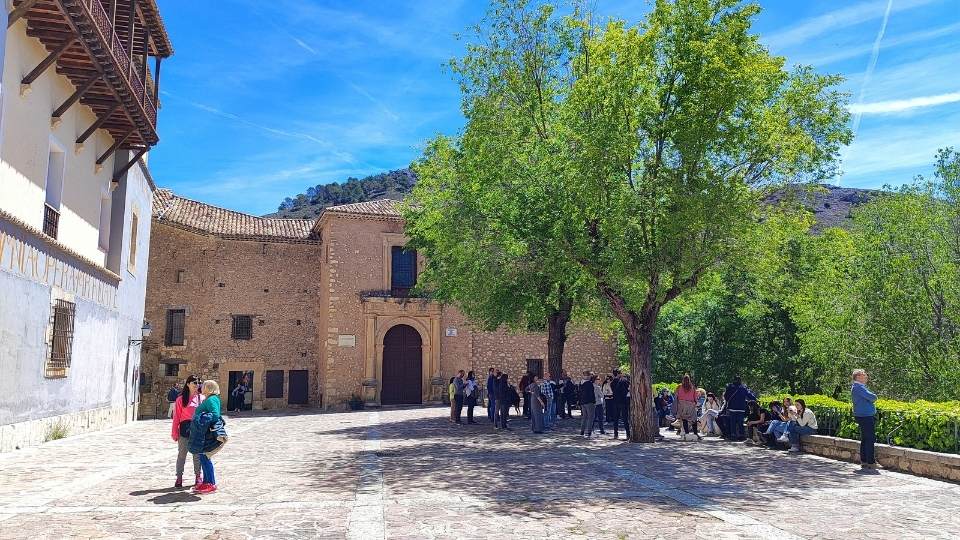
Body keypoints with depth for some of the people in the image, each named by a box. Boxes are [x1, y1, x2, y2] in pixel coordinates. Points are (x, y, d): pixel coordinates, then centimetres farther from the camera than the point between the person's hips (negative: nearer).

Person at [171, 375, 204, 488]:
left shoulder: (202, 398, 6)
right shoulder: (181, 399, 1)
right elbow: (176, 417, 0)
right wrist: (174, 432, -3)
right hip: (185, 428, -1)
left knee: (197, 454, 8)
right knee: (182, 454, 4)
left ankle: (197, 477, 17)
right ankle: (179, 477, 13)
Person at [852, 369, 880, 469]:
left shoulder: (857, 386, 20)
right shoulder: (858, 386, -14)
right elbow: (872, 397, -20)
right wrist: (874, 396, 0)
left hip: (864, 416, 11)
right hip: (866, 416, -11)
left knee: (865, 440, 13)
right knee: (870, 439, -9)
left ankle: (864, 461, 17)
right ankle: (871, 462, -7)